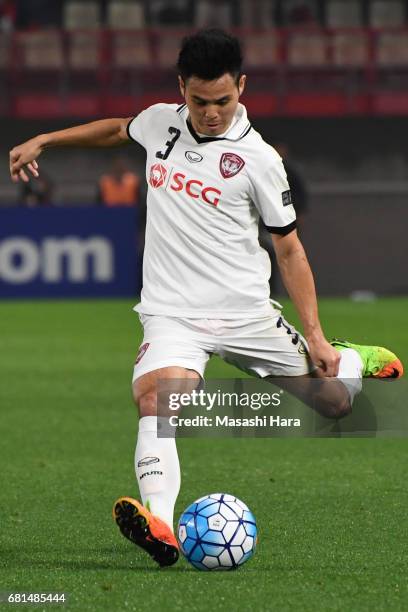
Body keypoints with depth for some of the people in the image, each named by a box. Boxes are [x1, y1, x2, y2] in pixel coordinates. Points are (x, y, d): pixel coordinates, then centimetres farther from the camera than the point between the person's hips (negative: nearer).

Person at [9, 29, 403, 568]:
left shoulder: (258, 159, -7)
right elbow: (118, 129, 29)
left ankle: (352, 359, 47)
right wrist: (42, 141, 25)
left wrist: (315, 336, -5)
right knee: (155, 400, -30)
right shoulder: (160, 122, 3)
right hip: (172, 314, 1)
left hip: (246, 312, -1)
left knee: (334, 403, 9)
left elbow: (289, 248, -1)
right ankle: (161, 528, -47)